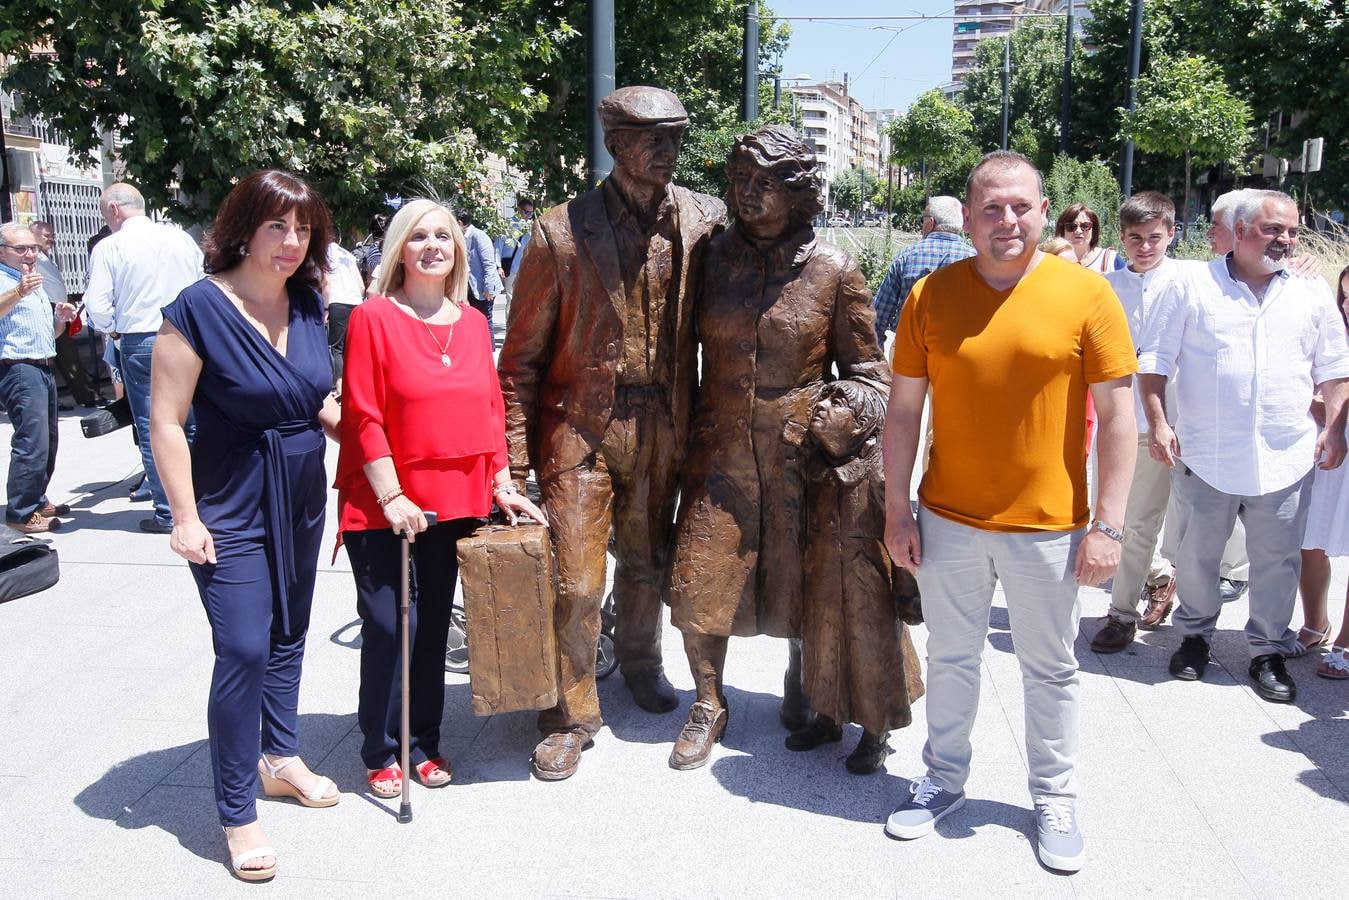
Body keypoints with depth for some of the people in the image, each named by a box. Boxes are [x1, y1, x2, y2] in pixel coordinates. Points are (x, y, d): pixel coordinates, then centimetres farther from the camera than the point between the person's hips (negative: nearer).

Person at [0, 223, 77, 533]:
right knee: (32, 444, -15)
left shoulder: (35, 283, 22)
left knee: (47, 443, 13)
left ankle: (37, 501, 24)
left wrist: (61, 318, 10)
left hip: (43, 369, 10)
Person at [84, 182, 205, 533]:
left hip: (140, 343, -3)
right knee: (193, 423, 11)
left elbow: (98, 307, -9)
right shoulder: (182, 238, 5)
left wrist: (116, 329, 9)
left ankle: (168, 513, 7)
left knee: (152, 429, 4)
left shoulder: (109, 247, -6)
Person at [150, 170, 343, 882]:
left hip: (302, 498, 6)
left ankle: (281, 757, 38)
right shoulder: (199, 307, -16)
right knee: (243, 651, -7)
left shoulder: (307, 304, 2)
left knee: (289, 635, 18)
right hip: (232, 508, -6)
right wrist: (186, 517, -16)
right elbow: (166, 421, -15)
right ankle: (237, 814, 7)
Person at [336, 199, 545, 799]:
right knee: (388, 627, -1)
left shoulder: (473, 323, 7)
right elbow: (363, 417, -11)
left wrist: (503, 486, 6)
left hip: (455, 501, 5)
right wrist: (391, 497, -15)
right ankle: (382, 750, 17)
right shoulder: (373, 318, -7)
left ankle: (424, 742, 27)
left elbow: (491, 410, 11)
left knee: (433, 626, 13)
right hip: (383, 506, -4)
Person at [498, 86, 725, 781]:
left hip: (662, 428, 3)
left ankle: (639, 661, 46)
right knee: (575, 582, 0)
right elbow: (522, 353, -6)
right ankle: (570, 717, 19)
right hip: (580, 427, -3)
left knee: (647, 560, 20)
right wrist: (515, 458, -10)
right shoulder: (562, 231, -9)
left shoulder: (704, 220, -1)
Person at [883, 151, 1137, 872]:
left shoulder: (1087, 294, -7)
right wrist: (897, 509, 0)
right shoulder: (931, 295, -2)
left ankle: (1055, 798, 32)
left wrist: (1108, 524, -8)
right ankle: (945, 779, 36)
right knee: (950, 658, 16)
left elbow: (1116, 415, -5)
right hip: (948, 521, 2)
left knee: (1050, 669, 13)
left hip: (1048, 526, -1)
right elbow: (903, 409, 2)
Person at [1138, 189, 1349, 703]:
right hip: (1204, 456, -2)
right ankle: (1194, 634, 32)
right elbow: (1155, 361, 0)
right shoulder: (1192, 285, -1)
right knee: (1197, 555, 11)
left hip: (1285, 460, 2)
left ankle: (1269, 651, 24)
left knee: (1278, 561, 8)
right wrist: (1157, 422, -9)